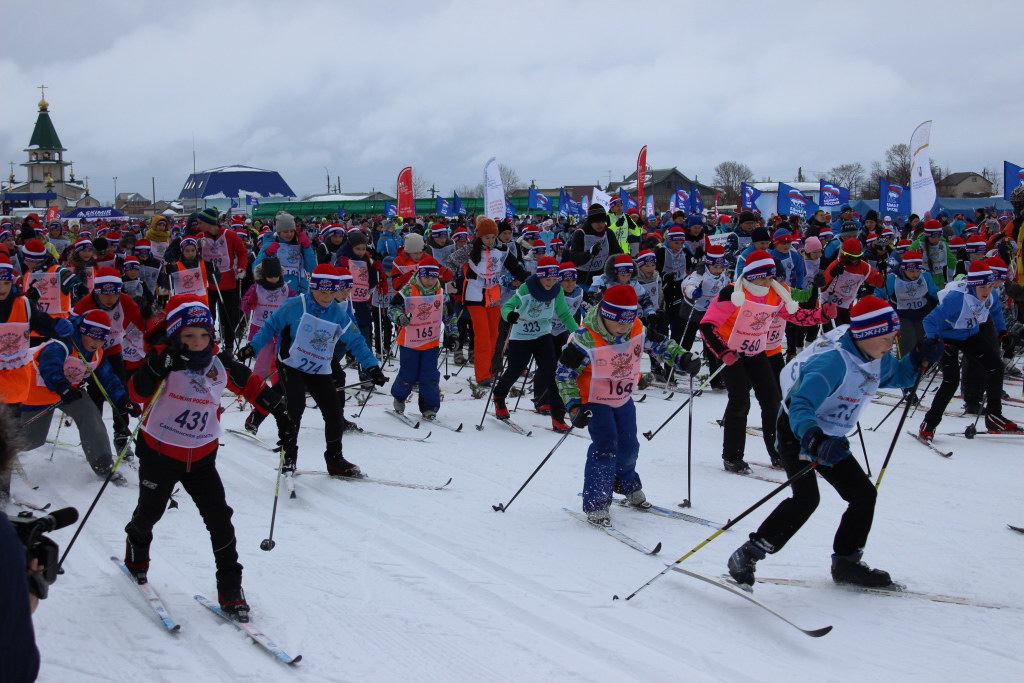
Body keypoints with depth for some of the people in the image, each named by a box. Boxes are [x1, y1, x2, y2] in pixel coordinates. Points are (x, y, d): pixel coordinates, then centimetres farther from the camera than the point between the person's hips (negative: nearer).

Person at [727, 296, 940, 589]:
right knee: (806, 498, -26)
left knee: (864, 494, 11)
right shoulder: (832, 359, -31)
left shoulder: (875, 358, -3)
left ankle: (846, 562, 27)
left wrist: (920, 358, -1)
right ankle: (746, 556, -20)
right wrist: (816, 441, -58)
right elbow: (800, 406, -40)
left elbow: (898, 376, 20)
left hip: (830, 438, 9)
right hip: (797, 432, -9)